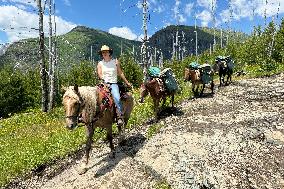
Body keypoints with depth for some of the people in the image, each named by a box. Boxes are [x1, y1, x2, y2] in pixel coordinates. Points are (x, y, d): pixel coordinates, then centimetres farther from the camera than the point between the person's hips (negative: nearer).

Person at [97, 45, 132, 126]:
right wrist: (103, 79, -17)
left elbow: (120, 73, 14)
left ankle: (120, 117, -22)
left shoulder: (115, 61, 9)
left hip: (113, 84, -2)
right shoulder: (100, 63, 12)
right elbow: (99, 74, 5)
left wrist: (127, 82, 15)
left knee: (117, 98, -28)